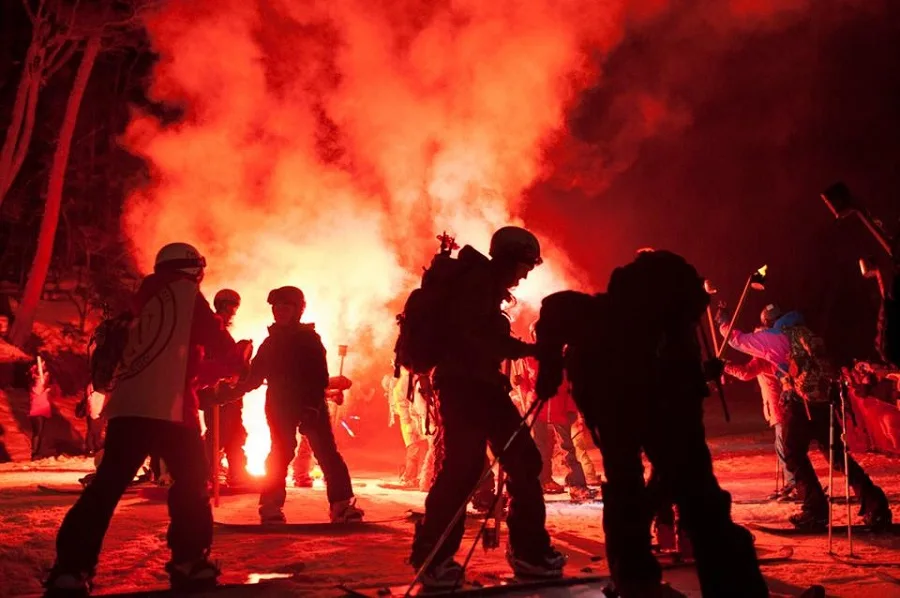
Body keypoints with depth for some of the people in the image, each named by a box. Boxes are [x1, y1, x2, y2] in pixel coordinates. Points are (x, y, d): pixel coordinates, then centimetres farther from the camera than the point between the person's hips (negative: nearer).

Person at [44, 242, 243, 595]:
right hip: (165, 407, -6)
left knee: (107, 486, 1)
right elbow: (216, 339, 7)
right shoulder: (185, 292, 7)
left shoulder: (145, 304, 29)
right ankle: (188, 563, 10)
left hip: (125, 406, 6)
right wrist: (234, 363, 27)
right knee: (192, 482, 9)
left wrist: (219, 369, 37)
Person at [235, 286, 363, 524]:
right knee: (280, 453, -3)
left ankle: (342, 505, -2)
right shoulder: (271, 342, 12)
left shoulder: (309, 338, 1)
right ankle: (271, 506, 4)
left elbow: (320, 377, -7)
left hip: (311, 405, -2)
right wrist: (235, 390, -6)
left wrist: (313, 405, -19)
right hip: (280, 406, 2)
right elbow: (255, 376, 11)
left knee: (327, 453, -5)